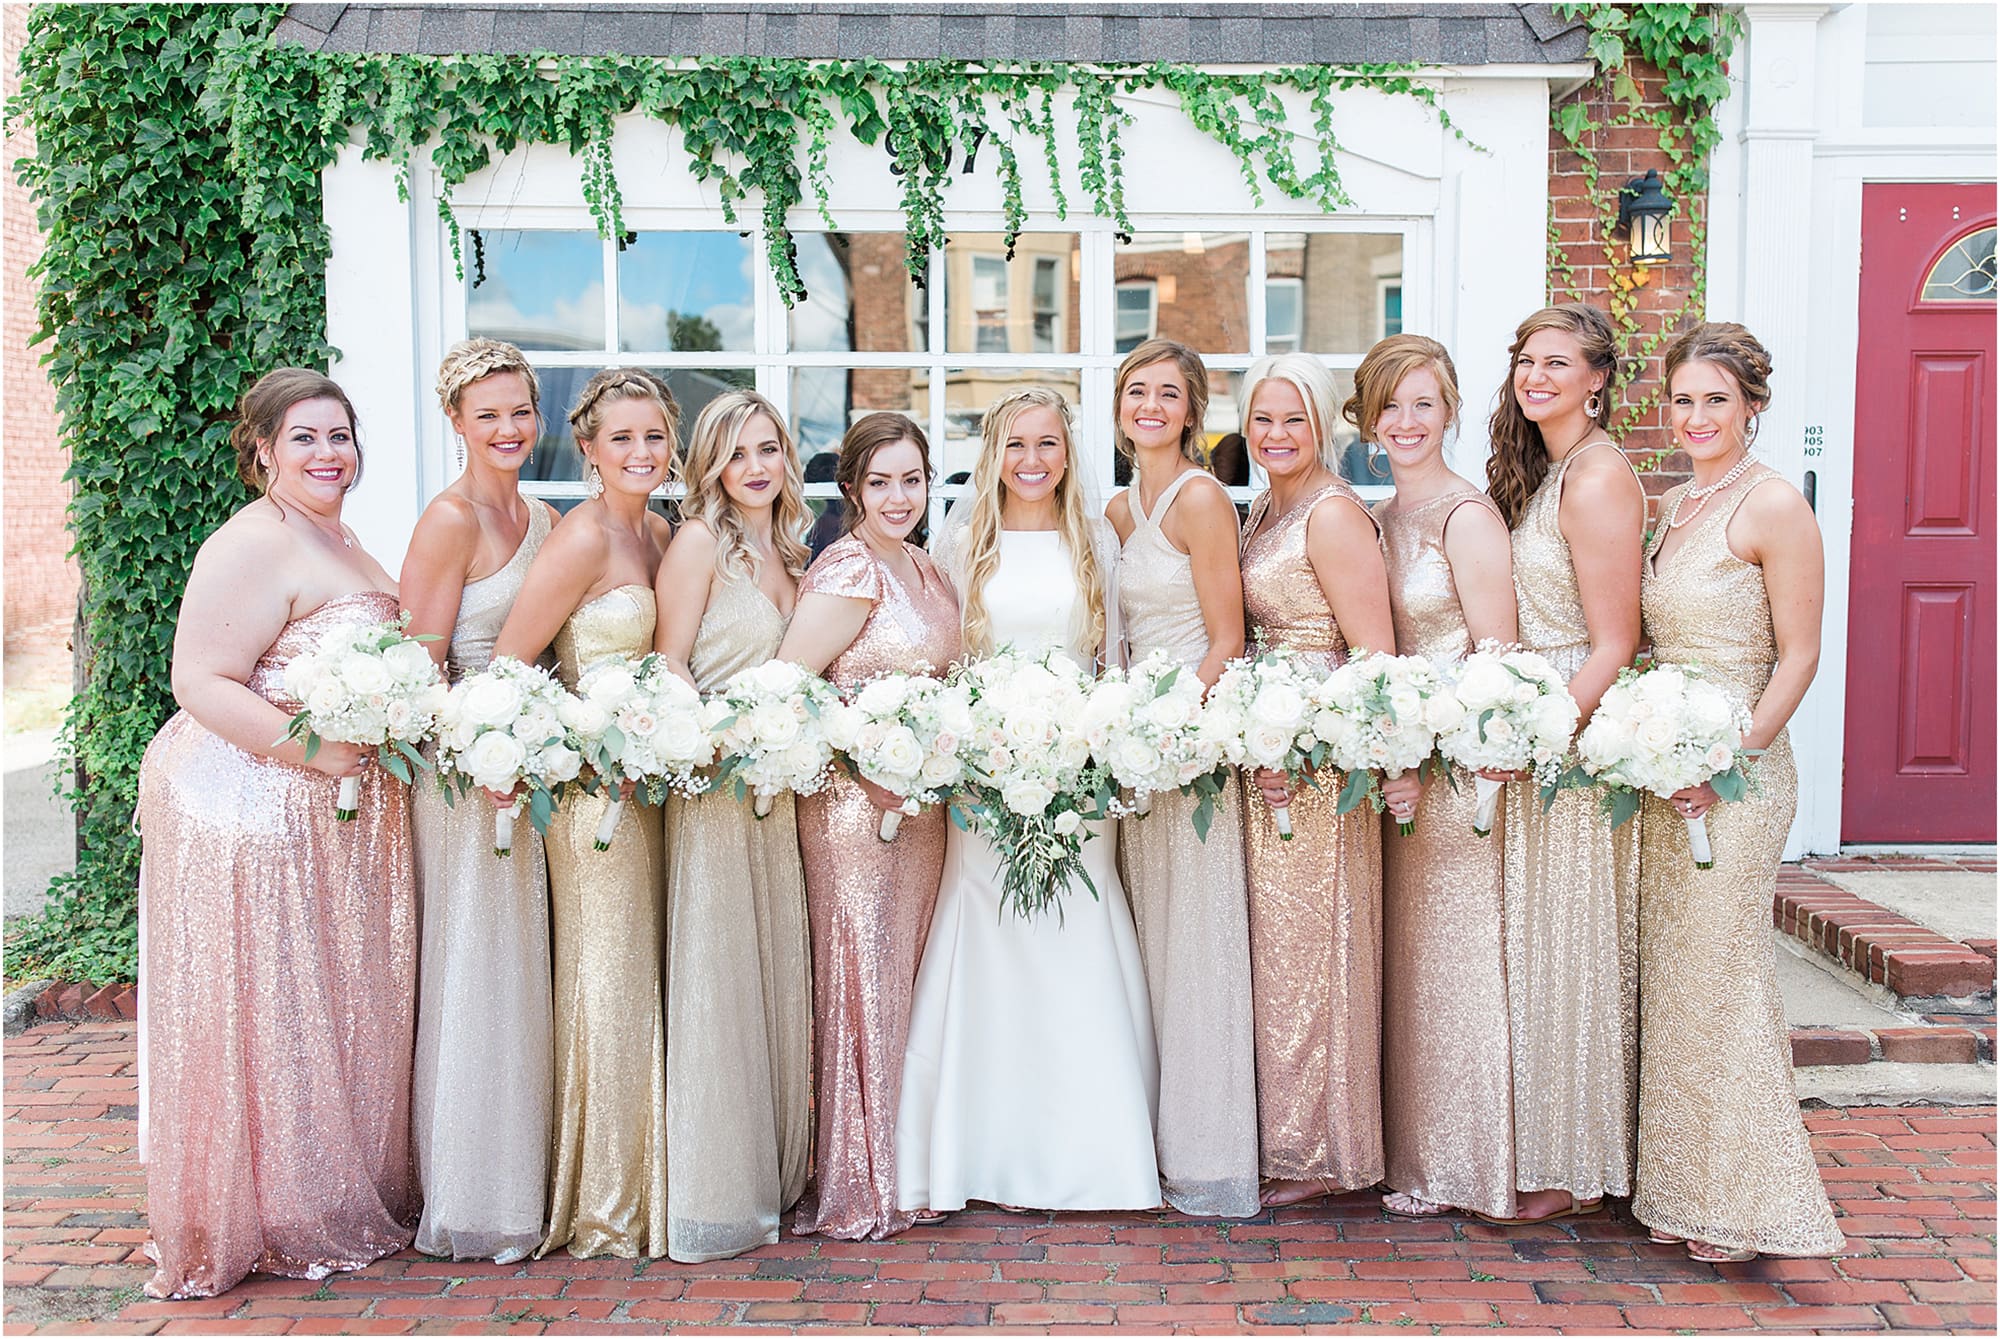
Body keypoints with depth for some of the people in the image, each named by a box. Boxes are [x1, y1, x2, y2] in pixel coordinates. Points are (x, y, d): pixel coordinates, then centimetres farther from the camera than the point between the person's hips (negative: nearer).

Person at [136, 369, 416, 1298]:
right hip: (254, 810, -9)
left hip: (340, 812, 10)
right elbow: (202, 682, -22)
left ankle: (348, 1196, 31)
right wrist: (321, 751, -24)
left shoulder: (337, 541, 15)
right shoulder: (252, 546, -15)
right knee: (269, 1011, 1)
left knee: (340, 1006, 16)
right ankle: (270, 1221, 16)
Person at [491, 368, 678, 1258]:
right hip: (590, 778, -8)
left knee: (636, 977, 15)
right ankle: (603, 1209, 14)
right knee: (606, 979, 0)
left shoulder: (657, 532, 10)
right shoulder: (583, 536, -14)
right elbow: (507, 664, -14)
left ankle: (636, 1184, 29)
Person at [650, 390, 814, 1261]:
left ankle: (774, 1173, 23)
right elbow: (667, 665, -9)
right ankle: (713, 1193, 8)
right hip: (712, 783, -7)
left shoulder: (787, 552, 16)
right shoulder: (699, 542, -5)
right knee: (716, 974, -3)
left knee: (778, 973, 11)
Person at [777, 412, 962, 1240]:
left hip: (920, 806, 8)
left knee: (897, 983, 15)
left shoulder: (922, 568, 13)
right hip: (854, 804, -8)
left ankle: (897, 1167, 27)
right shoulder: (848, 571, -13)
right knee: (860, 985, 0)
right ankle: (855, 1193, 12)